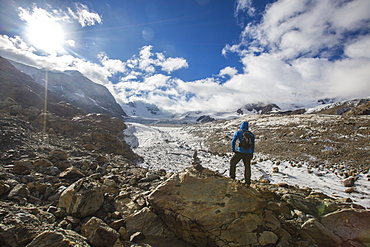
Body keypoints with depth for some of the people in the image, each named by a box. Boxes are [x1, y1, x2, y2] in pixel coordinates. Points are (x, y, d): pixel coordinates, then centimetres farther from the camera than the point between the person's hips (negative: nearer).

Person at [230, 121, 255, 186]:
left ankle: (232, 177, 22)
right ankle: (248, 182, 26)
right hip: (248, 153, 3)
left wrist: (233, 150, -1)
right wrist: (252, 154, 17)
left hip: (240, 152, -3)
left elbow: (233, 141, -11)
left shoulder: (238, 132, -2)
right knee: (247, 167, 16)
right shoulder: (251, 134, 8)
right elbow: (253, 145, 11)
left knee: (232, 162, 19)